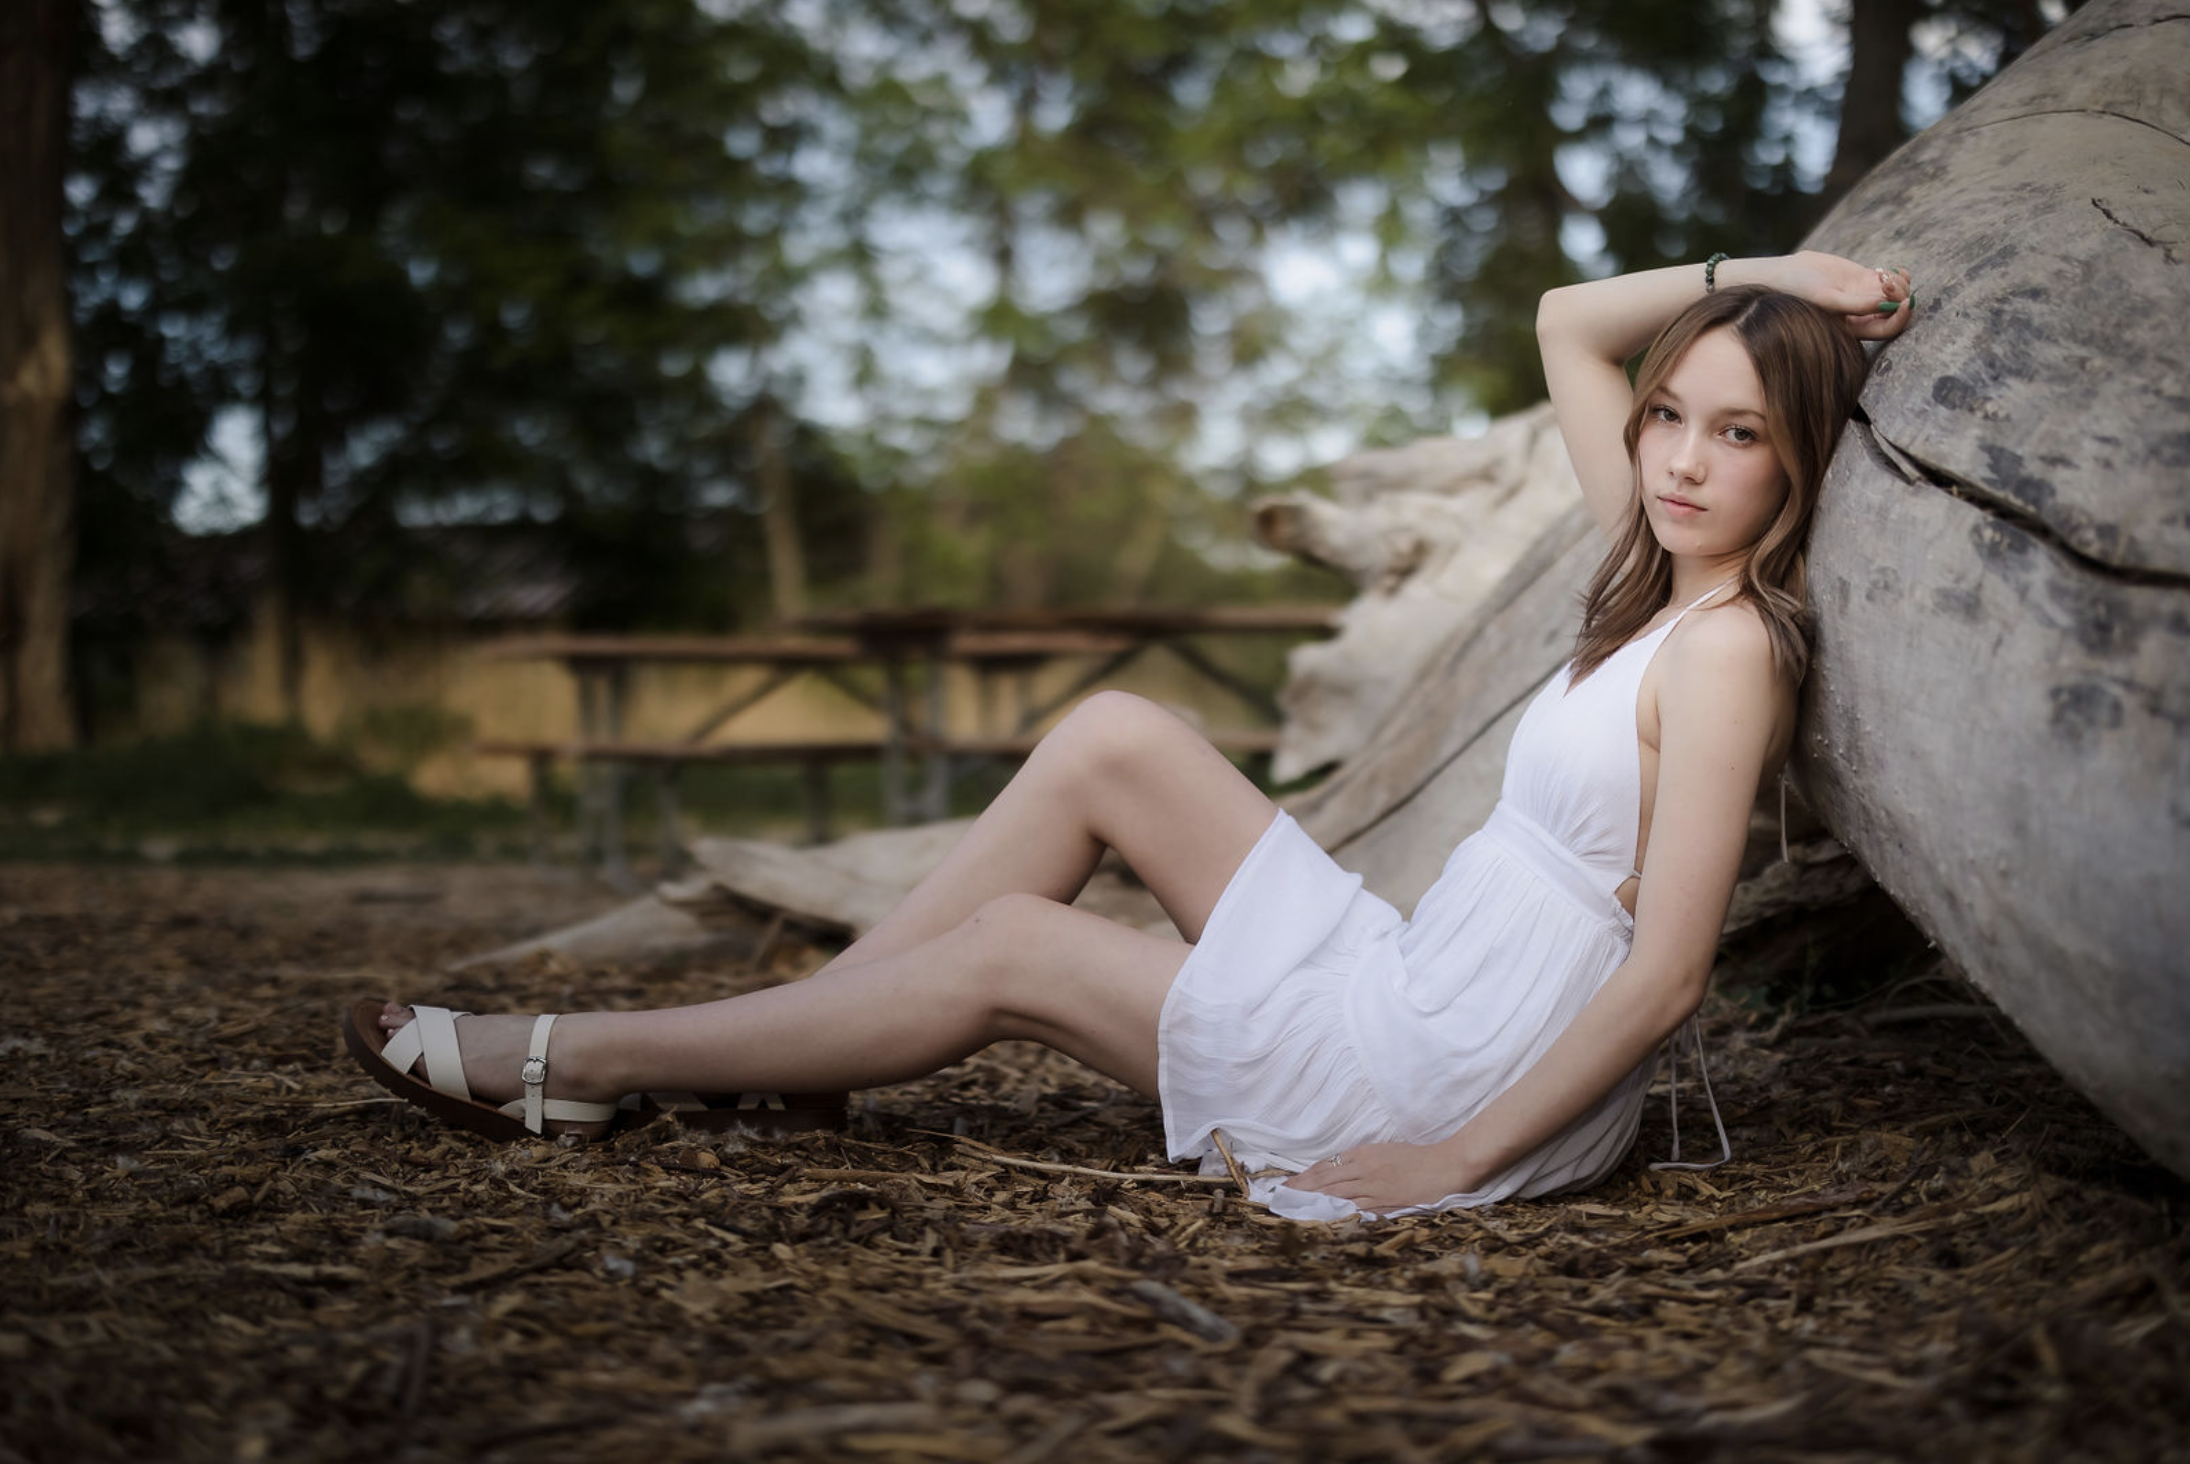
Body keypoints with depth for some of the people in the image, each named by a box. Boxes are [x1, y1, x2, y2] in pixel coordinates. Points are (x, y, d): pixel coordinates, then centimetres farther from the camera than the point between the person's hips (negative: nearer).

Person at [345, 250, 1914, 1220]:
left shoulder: (1728, 646, -18)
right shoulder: (1661, 576, 7)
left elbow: (1667, 974, -23)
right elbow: (1566, 323, 17)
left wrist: (1449, 1163, -20)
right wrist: (1754, 275, 4)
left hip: (1468, 1091, -8)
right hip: (1406, 986, 8)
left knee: (1010, 949, -2)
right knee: (1115, 737, 0)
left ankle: (585, 1058, 12)